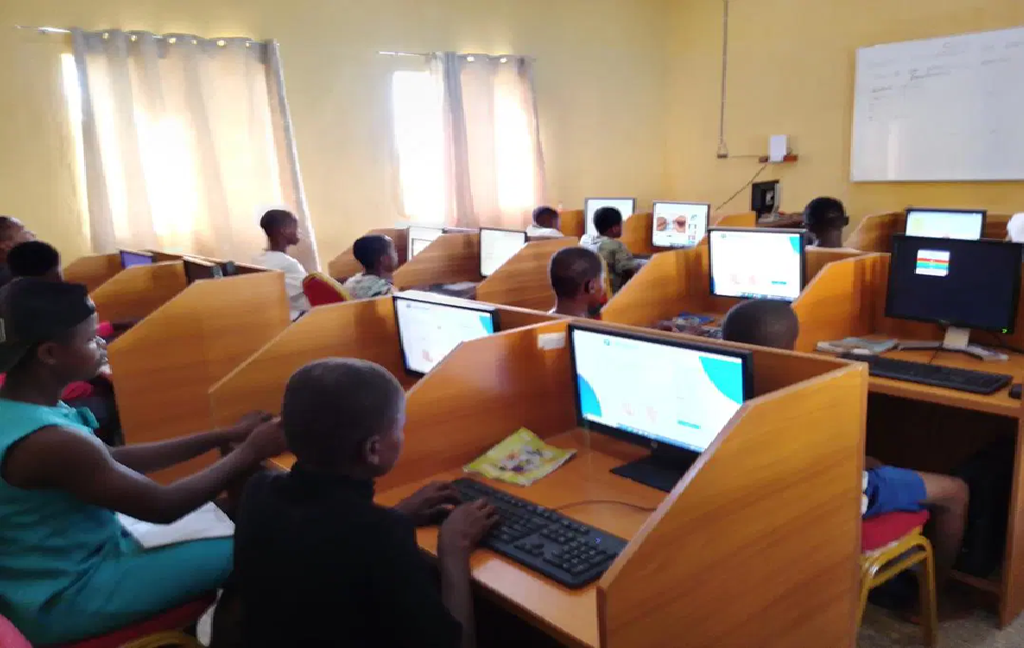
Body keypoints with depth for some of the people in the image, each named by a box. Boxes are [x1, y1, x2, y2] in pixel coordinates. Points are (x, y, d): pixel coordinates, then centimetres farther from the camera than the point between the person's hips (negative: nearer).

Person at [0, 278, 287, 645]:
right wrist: (250, 453, -13)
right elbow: (163, 507, -24)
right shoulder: (50, 441, -32)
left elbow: (112, 460, 4)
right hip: (65, 600, -9)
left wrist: (222, 436, 0)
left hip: (55, 567, 9)